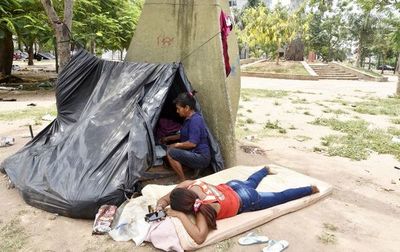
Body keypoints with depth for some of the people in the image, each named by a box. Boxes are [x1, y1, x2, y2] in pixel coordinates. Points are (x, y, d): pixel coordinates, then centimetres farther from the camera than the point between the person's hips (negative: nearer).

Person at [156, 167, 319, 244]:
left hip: (246, 201, -5)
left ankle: (310, 189, 40)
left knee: (280, 197, 18)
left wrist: (180, 216, -49)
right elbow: (169, 196, -12)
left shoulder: (202, 209, -41)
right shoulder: (190, 185, -25)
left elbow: (199, 238, -52)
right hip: (232, 186, 6)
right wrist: (163, 202, -33)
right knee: (250, 183, 40)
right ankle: (266, 170, 68)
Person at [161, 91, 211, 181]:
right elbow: (183, 135, 24)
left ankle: (183, 181, -8)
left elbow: (192, 143, -25)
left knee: (170, 152, -18)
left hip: (201, 158, -10)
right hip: (194, 154, 10)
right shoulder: (188, 118, 9)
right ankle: (195, 168, 12)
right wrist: (168, 138, 24)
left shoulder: (195, 120, -21)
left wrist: (176, 145, -12)